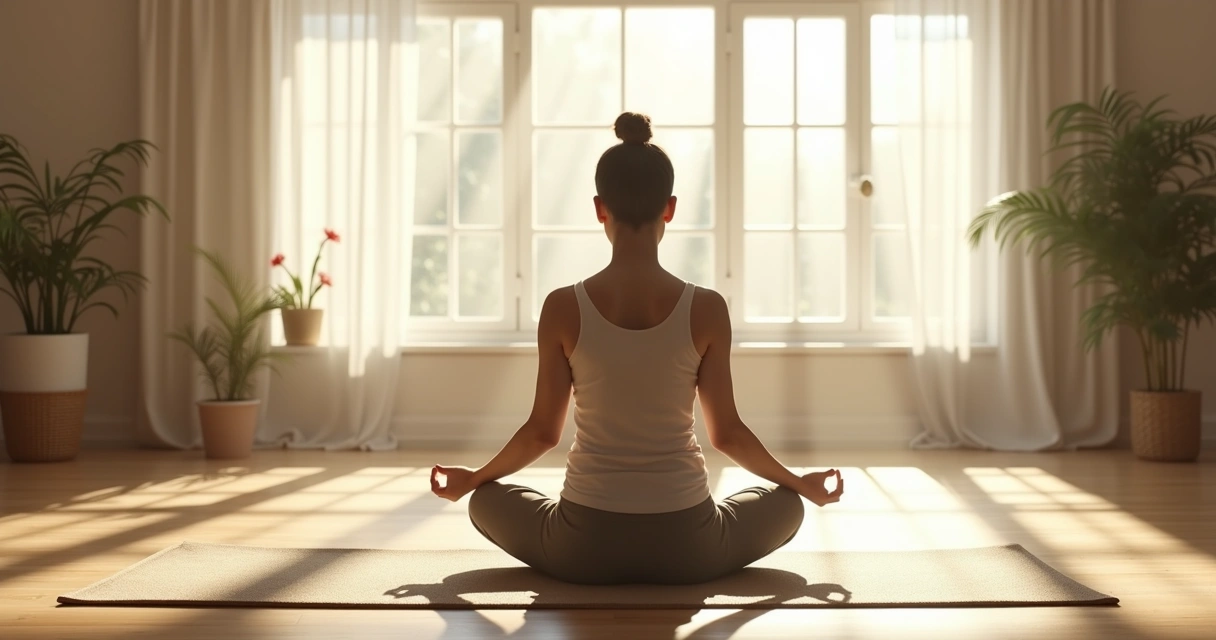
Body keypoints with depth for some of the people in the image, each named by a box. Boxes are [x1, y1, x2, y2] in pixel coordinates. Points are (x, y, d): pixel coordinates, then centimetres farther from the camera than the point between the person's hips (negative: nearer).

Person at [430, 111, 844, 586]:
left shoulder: (563, 308, -9)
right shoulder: (707, 309, -9)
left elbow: (542, 432, -1)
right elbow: (726, 433, -1)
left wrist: (470, 479, 18)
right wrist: (802, 483, 17)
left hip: (585, 547, 0)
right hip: (685, 547, 0)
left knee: (487, 501, 30)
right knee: (786, 504, 30)